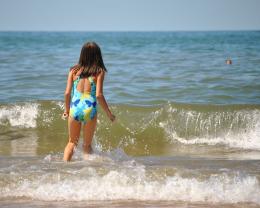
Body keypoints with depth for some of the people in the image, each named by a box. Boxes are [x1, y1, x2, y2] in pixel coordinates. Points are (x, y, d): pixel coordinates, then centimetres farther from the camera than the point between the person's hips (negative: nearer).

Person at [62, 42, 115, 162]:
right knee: (87, 144, 16)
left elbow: (67, 93, 2)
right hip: (89, 110, -2)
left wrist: (66, 110, 17)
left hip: (74, 108, 2)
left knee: (72, 142, 19)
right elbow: (99, 95, -8)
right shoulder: (99, 72, -1)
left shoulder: (74, 70, 6)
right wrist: (109, 113, 1)